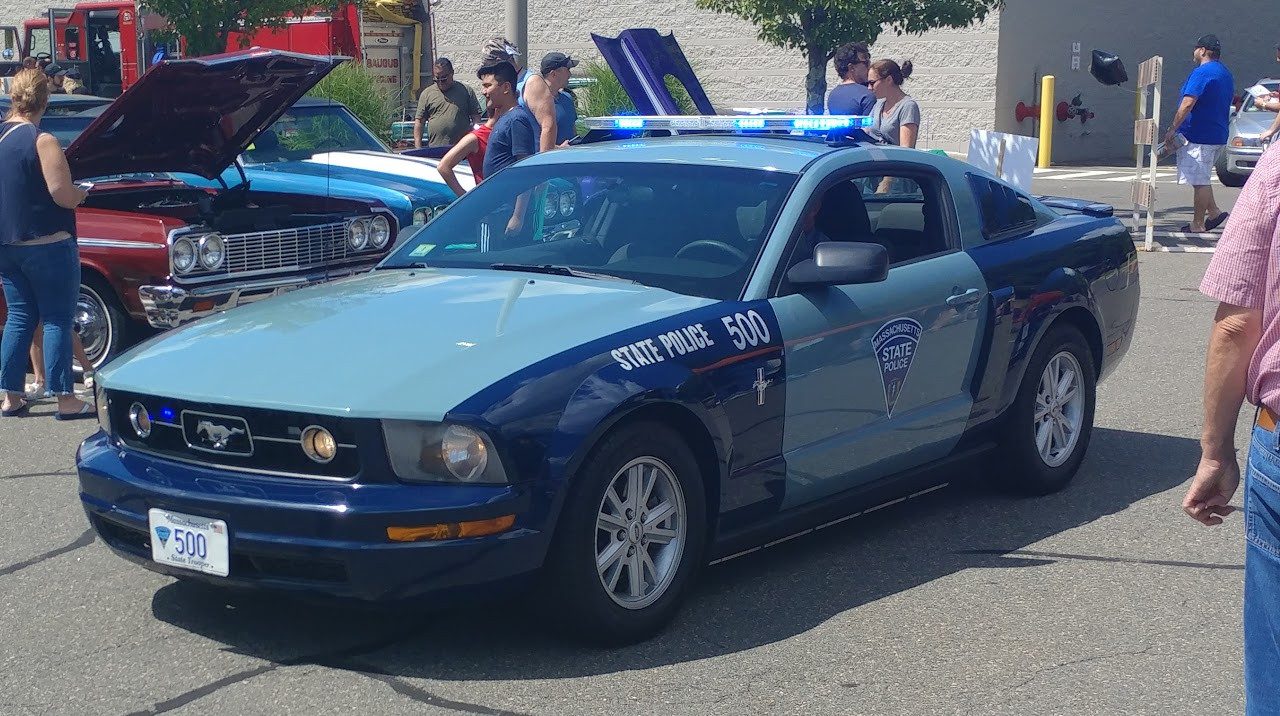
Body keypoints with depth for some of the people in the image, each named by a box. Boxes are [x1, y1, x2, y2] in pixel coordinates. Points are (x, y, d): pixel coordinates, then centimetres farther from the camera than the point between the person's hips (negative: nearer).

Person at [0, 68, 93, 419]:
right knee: (57, 321, 0)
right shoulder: (42, 141, -16)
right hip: (46, 245, -7)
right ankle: (65, 400, 2)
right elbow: (63, 195, -20)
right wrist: (82, 192, 0)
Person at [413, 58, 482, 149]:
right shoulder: (426, 94, 10)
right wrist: (418, 148, 0)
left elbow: (476, 117, 8)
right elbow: (419, 122, 9)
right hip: (434, 150, 1)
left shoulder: (466, 91, 9)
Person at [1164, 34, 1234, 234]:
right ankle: (1214, 212, 15)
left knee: (1199, 180, -4)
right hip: (1218, 136, 10)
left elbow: (1188, 104, -22)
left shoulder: (1202, 72, -15)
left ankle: (1198, 224, 0)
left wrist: (1172, 129, -18)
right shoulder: (1226, 74, 17)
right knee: (1202, 179, 21)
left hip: (1198, 137, -10)